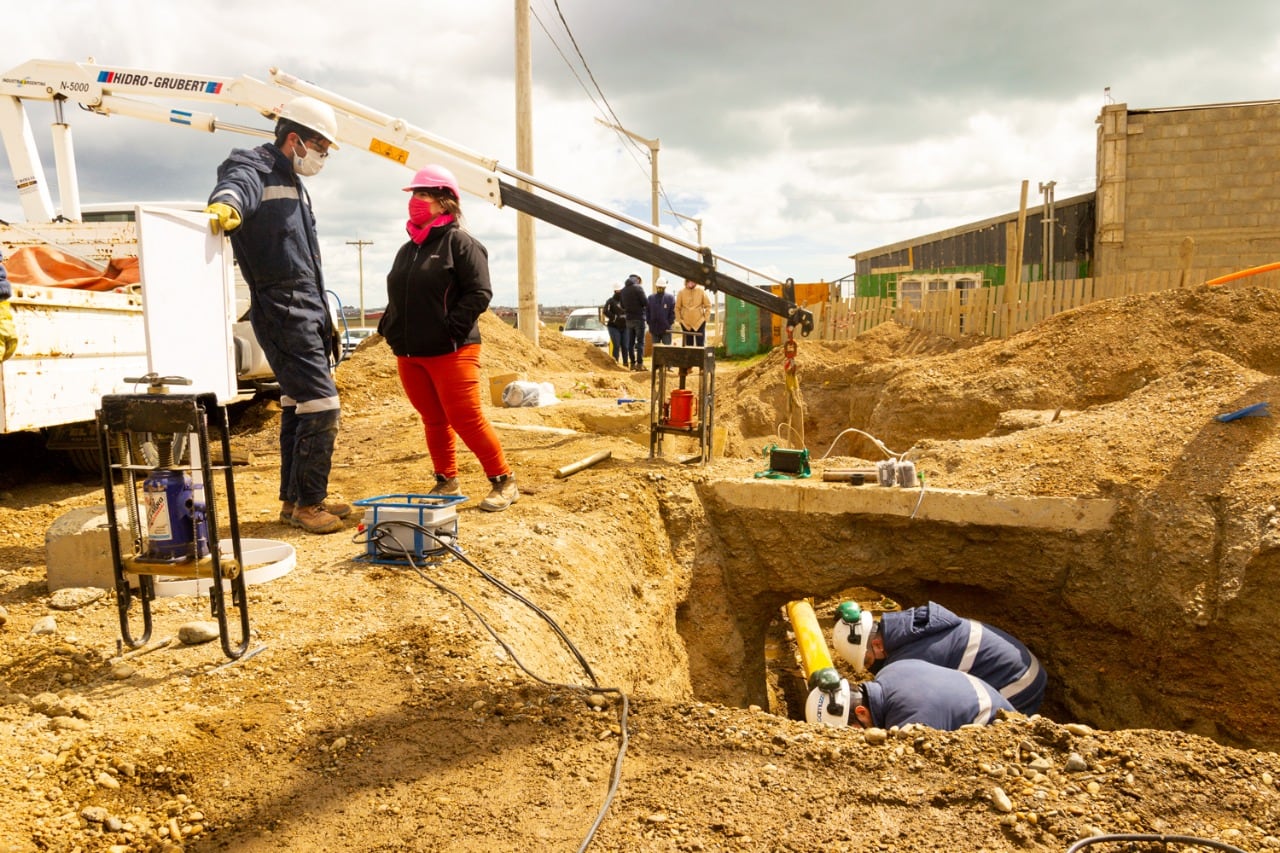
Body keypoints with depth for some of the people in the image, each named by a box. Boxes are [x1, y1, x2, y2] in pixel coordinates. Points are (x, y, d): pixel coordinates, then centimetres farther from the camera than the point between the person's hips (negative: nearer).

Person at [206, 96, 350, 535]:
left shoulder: (292, 182, 22)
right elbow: (240, 184, -34)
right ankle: (308, 502, 0)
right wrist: (226, 204, -57)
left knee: (297, 403, 15)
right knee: (321, 405, -12)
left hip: (304, 310, 10)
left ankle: (296, 498, 26)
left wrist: (323, 314, 28)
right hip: (283, 312, -10)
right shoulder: (258, 168, -7)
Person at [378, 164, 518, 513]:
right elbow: (396, 298, 25)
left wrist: (451, 328, -20)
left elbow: (479, 293, -14)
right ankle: (447, 483, 23)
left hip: (451, 352, -7)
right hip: (409, 354, 7)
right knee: (434, 421, 12)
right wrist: (388, 327, 8)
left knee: (466, 419, -8)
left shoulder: (459, 242, -6)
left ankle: (504, 482, 5)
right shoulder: (407, 250, 18)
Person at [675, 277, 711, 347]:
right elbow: (677, 308, 5)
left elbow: (708, 305, 4)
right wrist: (679, 319, 0)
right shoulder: (681, 293, -2)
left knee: (700, 344, -3)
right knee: (688, 344, 9)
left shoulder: (701, 291, -4)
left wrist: (706, 317, -3)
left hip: (699, 322, -1)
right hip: (686, 323, 1)